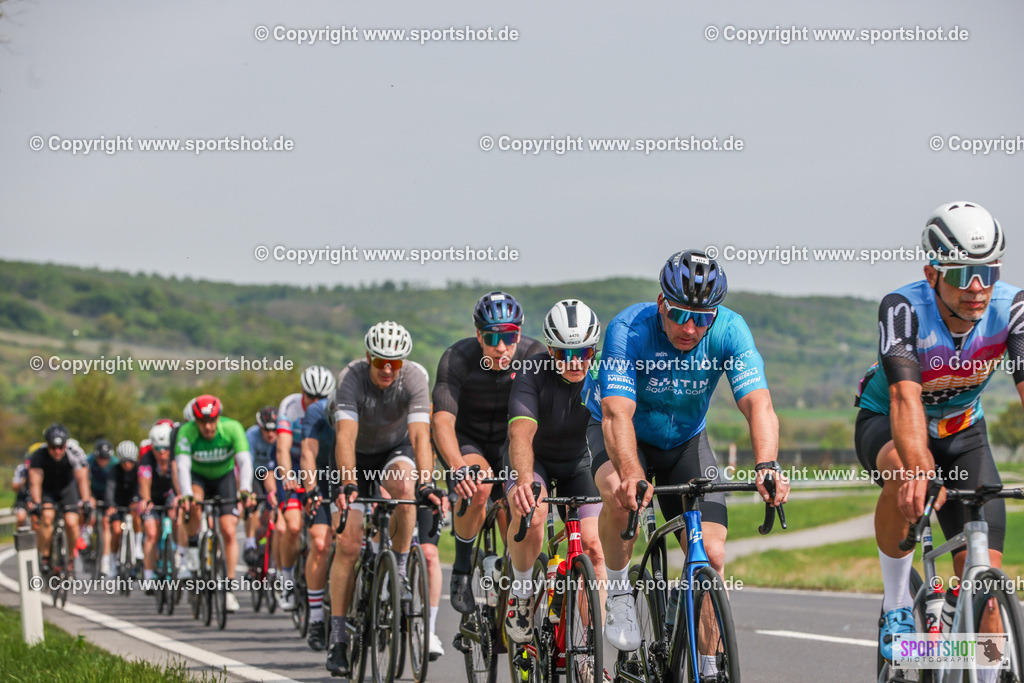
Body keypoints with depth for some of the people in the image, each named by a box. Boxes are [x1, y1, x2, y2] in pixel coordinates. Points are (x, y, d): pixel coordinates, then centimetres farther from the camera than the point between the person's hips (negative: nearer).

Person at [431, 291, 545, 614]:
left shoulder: (533, 355, -22)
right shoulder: (457, 359, -28)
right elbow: (442, 420, -39)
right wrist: (458, 467, -57)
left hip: (508, 442, 3)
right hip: (465, 440, -3)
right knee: (479, 486, -33)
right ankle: (462, 569, -14)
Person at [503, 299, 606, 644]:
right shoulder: (532, 373, -27)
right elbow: (521, 431, -40)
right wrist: (524, 480, -59)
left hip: (578, 463, 2)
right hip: (533, 460, -2)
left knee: (594, 545, -16)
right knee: (531, 512, -34)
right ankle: (521, 592, -9)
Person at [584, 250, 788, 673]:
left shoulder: (730, 331, -25)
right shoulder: (629, 331, -31)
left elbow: (758, 405, -34)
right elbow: (617, 413, -41)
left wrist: (767, 466, -53)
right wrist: (632, 474, -59)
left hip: (685, 440, 3)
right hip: (625, 436, -3)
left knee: (711, 555, -10)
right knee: (621, 494, -37)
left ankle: (707, 665, 5)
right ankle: (619, 593, -13)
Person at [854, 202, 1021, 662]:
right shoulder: (903, 308, -32)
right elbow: (905, 395, -45)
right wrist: (919, 469, -62)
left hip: (962, 431, 3)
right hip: (884, 423, -3)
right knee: (905, 475, -39)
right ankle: (897, 606, -19)